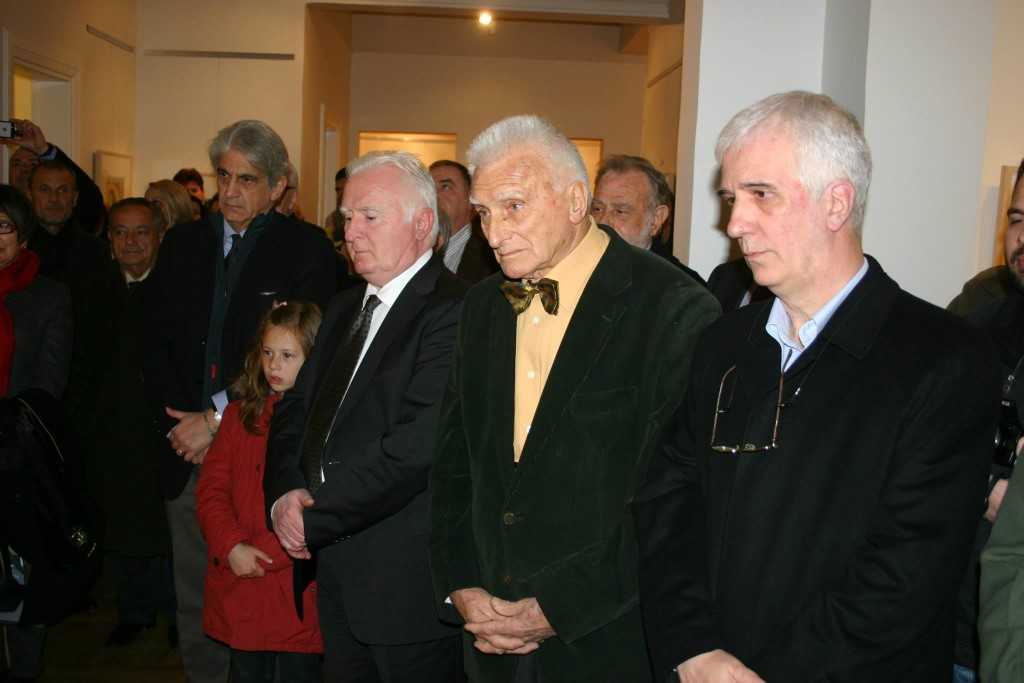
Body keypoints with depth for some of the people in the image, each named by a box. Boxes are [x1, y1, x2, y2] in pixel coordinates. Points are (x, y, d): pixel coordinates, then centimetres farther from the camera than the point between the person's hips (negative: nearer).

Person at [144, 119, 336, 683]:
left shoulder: (307, 249, -4)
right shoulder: (182, 243, 11)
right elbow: (157, 344, 12)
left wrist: (216, 419, -9)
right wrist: (178, 423, -1)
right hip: (188, 449, 4)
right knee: (195, 599, 12)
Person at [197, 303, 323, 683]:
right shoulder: (240, 414, 8)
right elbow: (212, 488, 4)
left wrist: (265, 554, -15)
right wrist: (231, 546, -11)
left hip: (299, 592, -4)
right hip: (240, 590, 4)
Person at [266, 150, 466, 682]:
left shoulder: (452, 313, -17)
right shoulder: (345, 308, 14)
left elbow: (416, 446, -24)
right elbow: (294, 411, 13)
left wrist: (314, 519, -15)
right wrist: (285, 493, -6)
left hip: (408, 586, -7)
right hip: (337, 578, 8)